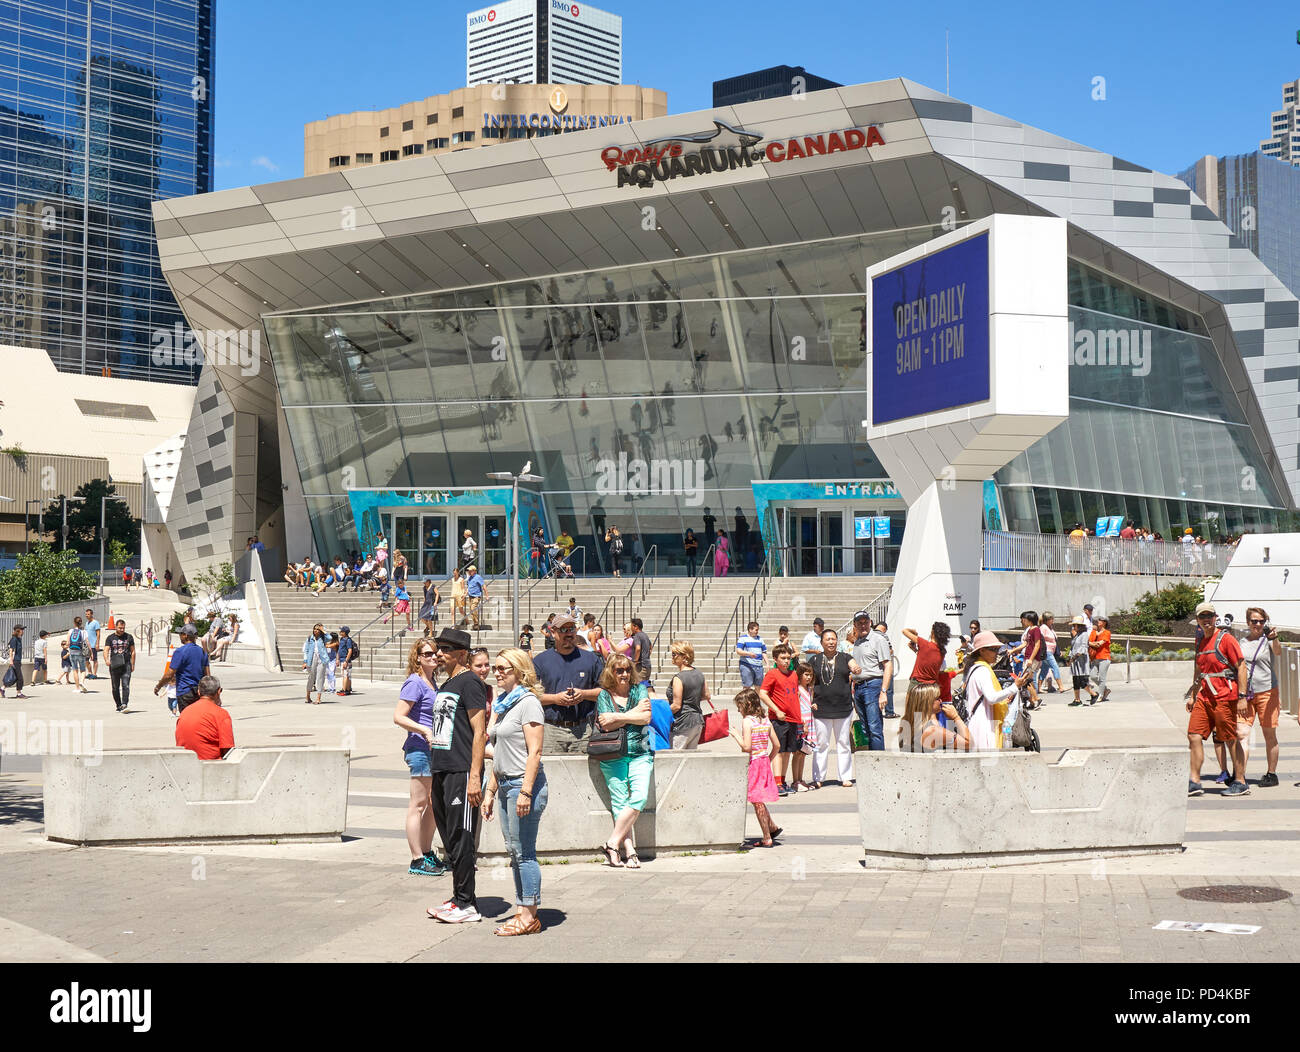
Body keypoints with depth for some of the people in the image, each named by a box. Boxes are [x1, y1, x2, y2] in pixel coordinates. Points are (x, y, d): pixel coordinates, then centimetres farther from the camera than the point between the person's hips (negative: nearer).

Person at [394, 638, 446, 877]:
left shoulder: (432, 682, 14)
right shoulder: (414, 683, -12)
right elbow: (398, 716, -18)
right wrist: (425, 731, -25)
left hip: (434, 750, 9)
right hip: (420, 749, -9)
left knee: (434, 804, 14)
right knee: (418, 805, -3)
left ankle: (427, 854, 25)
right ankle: (417, 861, 1)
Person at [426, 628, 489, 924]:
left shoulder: (470, 682, -9)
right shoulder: (445, 685, 19)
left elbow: (479, 732, -15)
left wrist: (474, 777, -21)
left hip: (462, 773, -9)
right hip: (441, 772, 9)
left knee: (460, 839, -7)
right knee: (451, 840, 13)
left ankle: (467, 905, -1)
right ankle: (459, 898, 21)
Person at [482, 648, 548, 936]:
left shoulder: (528, 702, -9)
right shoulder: (503, 704, 17)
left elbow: (534, 751, -16)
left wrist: (526, 791, -22)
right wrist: (490, 791, 19)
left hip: (524, 783, -9)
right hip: (506, 784, 9)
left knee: (524, 851, -6)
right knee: (514, 851, 10)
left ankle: (530, 916, -1)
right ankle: (523, 912, 15)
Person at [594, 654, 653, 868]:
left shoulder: (640, 690, 12)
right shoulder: (604, 695, 7)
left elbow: (646, 717, -3)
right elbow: (606, 725, -7)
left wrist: (617, 717, -6)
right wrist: (633, 713, -4)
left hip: (640, 754, 1)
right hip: (613, 756, -1)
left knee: (640, 796, -17)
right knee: (619, 803, -9)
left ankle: (612, 843, -12)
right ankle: (629, 852, -10)